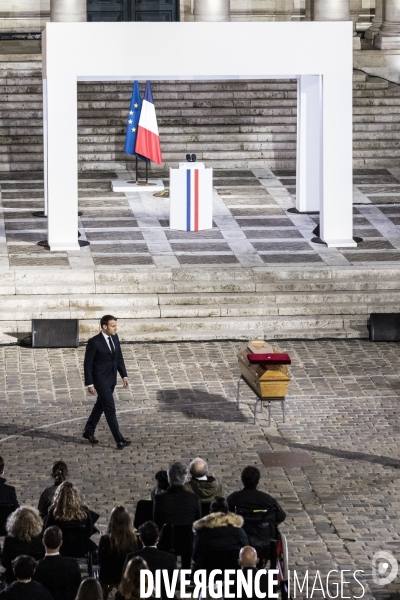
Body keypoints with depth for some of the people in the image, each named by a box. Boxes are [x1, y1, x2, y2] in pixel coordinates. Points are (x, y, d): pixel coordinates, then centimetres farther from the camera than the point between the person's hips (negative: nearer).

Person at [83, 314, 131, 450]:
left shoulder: (115, 338, 2)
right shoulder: (94, 342, -19)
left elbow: (119, 358, 12)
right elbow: (87, 364, -14)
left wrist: (124, 375, 5)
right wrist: (89, 384, -14)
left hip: (111, 379, 8)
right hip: (100, 380, -8)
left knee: (100, 405, 19)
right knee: (110, 409, -8)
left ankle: (88, 432, 35)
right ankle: (119, 440, -8)